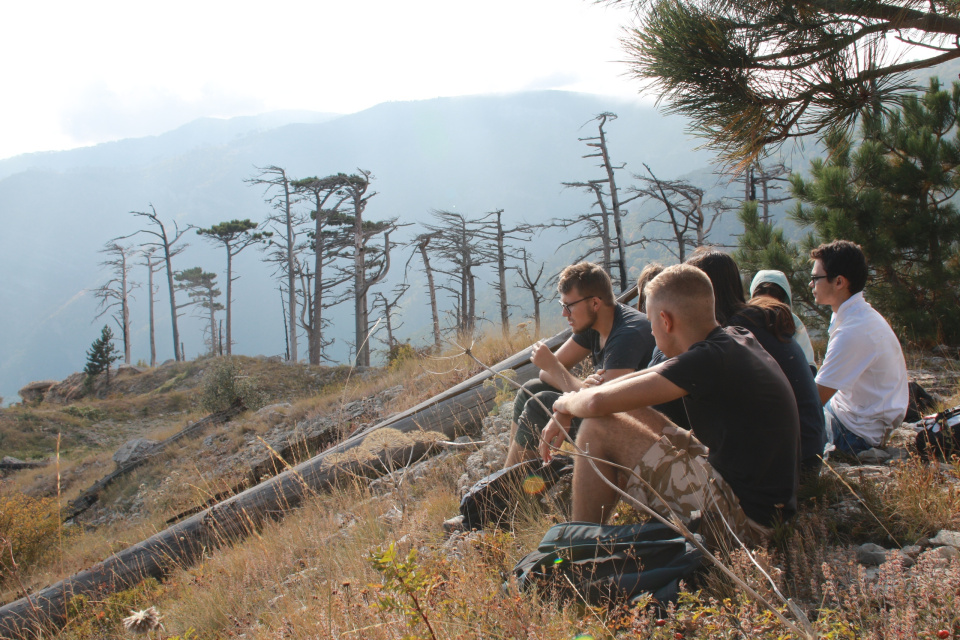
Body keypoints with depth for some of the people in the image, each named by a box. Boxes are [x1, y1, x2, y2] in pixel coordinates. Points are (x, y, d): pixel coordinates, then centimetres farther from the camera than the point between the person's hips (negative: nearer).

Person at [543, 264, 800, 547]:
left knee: (598, 429, -9)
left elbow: (597, 403, -23)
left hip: (742, 519, -10)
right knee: (628, 414, 15)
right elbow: (645, 378, 13)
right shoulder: (736, 339, 6)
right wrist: (565, 415, 10)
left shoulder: (710, 359, -22)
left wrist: (564, 403, 1)